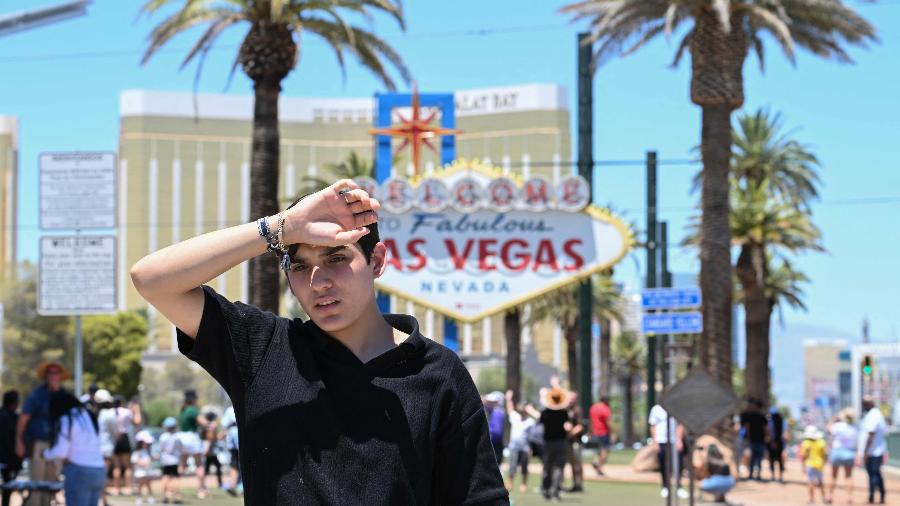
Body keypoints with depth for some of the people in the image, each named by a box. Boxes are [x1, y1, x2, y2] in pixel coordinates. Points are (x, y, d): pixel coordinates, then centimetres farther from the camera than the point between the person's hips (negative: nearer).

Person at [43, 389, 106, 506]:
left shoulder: (66, 420, -6)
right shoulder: (86, 415, 15)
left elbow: (60, 452, -9)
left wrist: (46, 453, 10)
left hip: (80, 473, -7)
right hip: (99, 472, 7)